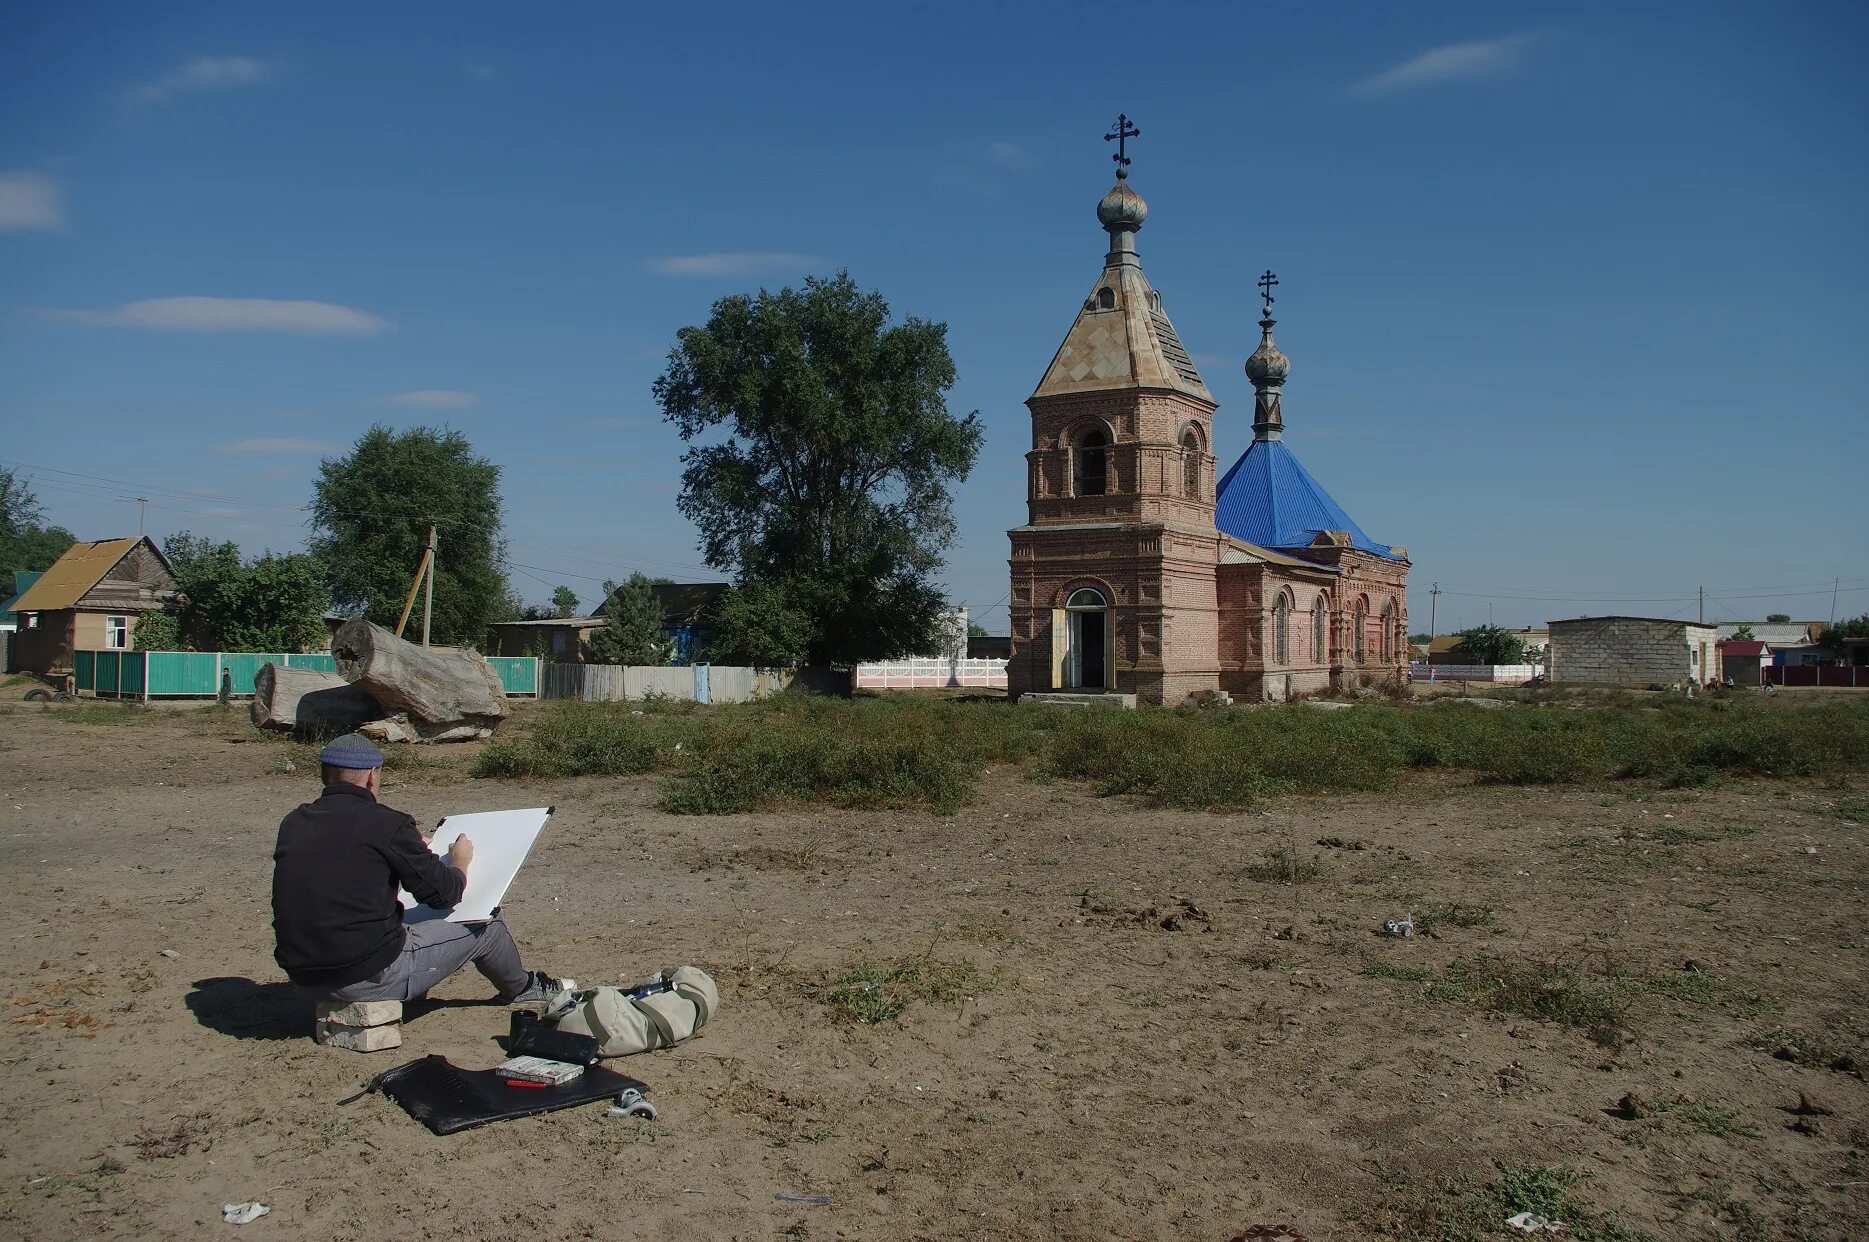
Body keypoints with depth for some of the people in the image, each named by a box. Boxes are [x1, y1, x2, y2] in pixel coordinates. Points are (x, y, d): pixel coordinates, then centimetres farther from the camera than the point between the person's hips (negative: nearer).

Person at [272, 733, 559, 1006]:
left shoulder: (292, 824, 4)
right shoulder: (386, 824, -15)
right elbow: (443, 894, -7)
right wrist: (460, 861, 16)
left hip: (303, 978, 7)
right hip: (372, 979, -7)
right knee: (486, 929, 12)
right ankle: (522, 989, 39)